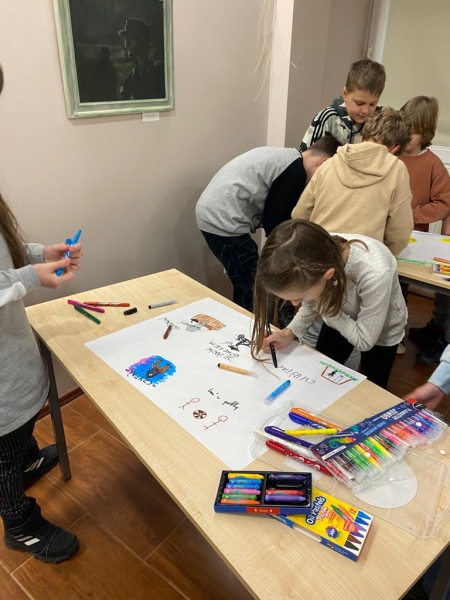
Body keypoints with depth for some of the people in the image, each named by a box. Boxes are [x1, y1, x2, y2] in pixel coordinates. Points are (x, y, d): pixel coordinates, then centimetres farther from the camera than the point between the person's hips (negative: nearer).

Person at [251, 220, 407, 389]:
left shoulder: (374, 273, -44)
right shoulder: (310, 260, -31)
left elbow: (364, 341, -28)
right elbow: (312, 304, -11)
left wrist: (326, 308, -32)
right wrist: (290, 333, -26)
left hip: (379, 334, -3)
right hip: (337, 322, 3)